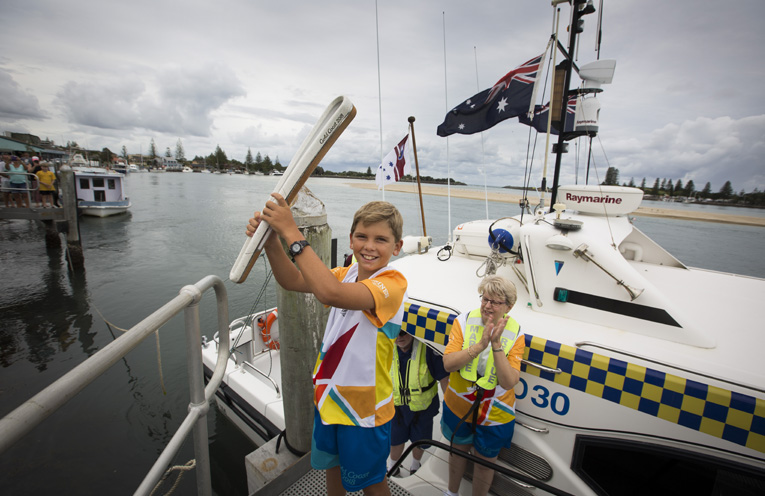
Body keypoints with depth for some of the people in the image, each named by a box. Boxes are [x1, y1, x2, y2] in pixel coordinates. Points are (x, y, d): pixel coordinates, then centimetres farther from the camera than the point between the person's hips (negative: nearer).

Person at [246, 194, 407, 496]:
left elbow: (331, 293, -44)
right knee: (332, 463, 32)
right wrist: (270, 241, -28)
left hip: (364, 404, -6)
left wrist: (291, 231, -41)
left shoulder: (393, 282, -29)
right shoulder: (348, 274, -4)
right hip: (329, 392, 7)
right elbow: (293, 280, -11)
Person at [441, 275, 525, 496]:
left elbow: (509, 382, -24)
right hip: (459, 406, 1)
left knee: (485, 461, 19)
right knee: (459, 449, 26)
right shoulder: (464, 321, -17)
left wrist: (496, 345, -35)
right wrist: (480, 345, -35)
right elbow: (448, 364, -25)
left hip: (495, 415, -1)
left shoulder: (515, 334, -17)